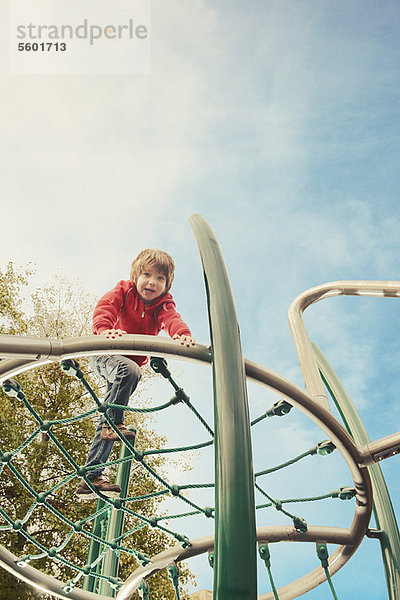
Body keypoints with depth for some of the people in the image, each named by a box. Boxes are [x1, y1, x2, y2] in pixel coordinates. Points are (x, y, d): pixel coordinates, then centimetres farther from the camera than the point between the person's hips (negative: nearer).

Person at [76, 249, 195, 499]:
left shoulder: (163, 304, -4)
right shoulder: (123, 290, -8)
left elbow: (172, 319, -26)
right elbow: (106, 306, -26)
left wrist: (183, 334, -51)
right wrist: (104, 330, -50)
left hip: (133, 363, 4)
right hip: (106, 355, -4)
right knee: (129, 370, -37)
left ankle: (91, 478, 3)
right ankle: (113, 423, -20)